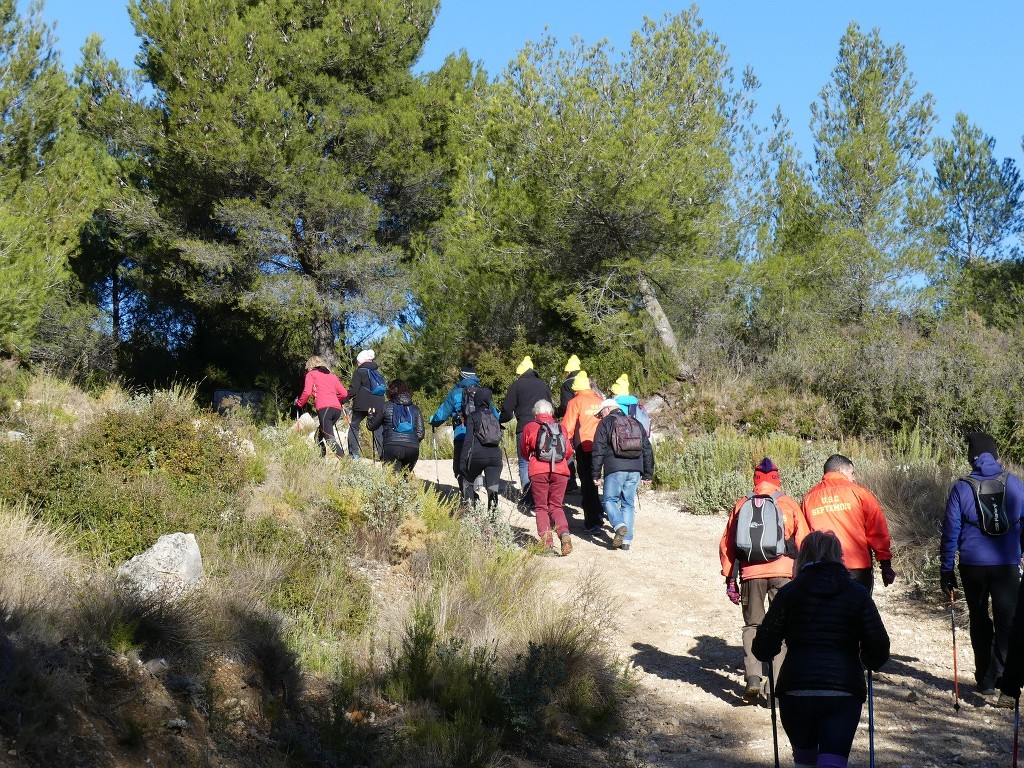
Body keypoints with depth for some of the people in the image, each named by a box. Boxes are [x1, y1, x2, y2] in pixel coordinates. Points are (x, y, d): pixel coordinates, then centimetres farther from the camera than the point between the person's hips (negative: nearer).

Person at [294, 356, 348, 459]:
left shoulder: (311, 374, 13)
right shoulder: (332, 376, 27)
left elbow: (307, 392, -2)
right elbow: (344, 393, 19)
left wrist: (299, 403, 15)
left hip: (324, 408, -6)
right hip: (337, 409, 6)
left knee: (329, 438, -14)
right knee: (320, 434, 20)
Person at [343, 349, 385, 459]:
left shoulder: (358, 372, -1)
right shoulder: (378, 373, 17)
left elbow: (353, 390, -8)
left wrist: (342, 400, -2)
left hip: (362, 405, -4)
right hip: (378, 405, 4)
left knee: (354, 426, 10)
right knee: (378, 429, 7)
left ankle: (354, 452, 0)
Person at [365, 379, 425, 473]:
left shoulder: (386, 407, 9)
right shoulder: (415, 409, 16)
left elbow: (371, 426, 18)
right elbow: (420, 434, 13)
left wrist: (371, 414, 38)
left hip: (392, 447, -3)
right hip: (412, 449, 3)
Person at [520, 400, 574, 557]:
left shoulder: (530, 428, 5)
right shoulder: (560, 428, 10)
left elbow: (524, 452, 15)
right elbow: (569, 451, 12)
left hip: (538, 472, -2)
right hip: (560, 471, 2)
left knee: (541, 508, 7)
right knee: (556, 506, 13)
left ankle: (547, 542, -6)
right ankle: (564, 533, -13)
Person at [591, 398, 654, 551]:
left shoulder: (605, 423, 6)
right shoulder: (636, 424, 21)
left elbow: (598, 451, -1)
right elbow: (647, 450, 20)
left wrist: (596, 474, 1)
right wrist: (648, 475, 22)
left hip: (615, 470, -4)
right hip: (635, 470, 5)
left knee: (610, 500, 6)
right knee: (628, 504, 9)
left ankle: (620, 525, -20)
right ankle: (626, 541, 4)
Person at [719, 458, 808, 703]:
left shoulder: (741, 505, 9)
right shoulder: (789, 504, 5)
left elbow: (726, 544, 8)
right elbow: (803, 542, 1)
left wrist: (729, 579, 14)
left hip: (750, 573, 1)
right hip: (783, 572, -1)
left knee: (752, 625, 12)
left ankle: (752, 677, -4)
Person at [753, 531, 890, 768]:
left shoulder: (789, 592, 3)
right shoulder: (858, 593, 6)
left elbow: (763, 648, 1)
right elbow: (879, 648, 3)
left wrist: (766, 652, 25)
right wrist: (871, 663, 25)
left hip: (796, 692, 1)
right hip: (844, 692, -1)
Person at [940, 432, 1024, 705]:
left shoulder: (961, 488, -4)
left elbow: (950, 531, -2)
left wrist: (946, 570, 5)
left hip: (972, 566, 0)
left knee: (980, 623, 16)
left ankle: (985, 680, 22)